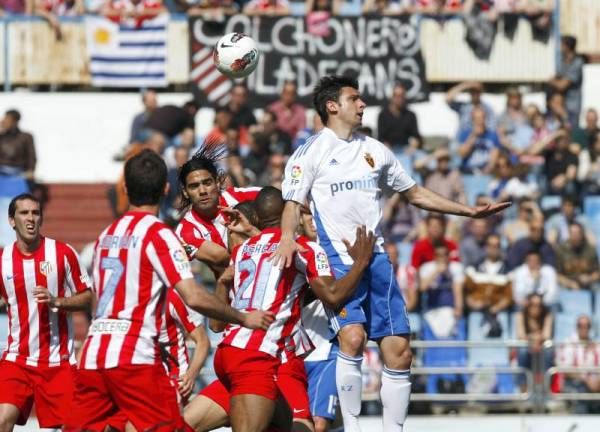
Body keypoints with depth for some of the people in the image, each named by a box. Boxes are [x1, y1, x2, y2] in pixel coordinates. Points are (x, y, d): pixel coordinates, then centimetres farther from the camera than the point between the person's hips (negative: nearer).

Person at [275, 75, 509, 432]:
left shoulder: (375, 150, 16)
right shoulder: (312, 151, 2)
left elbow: (415, 193, 23)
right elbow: (294, 202, -1)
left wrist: (470, 211, 19)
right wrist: (287, 237, -22)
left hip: (377, 259, 5)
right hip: (338, 258, -5)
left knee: (398, 350, -2)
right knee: (353, 336, -26)